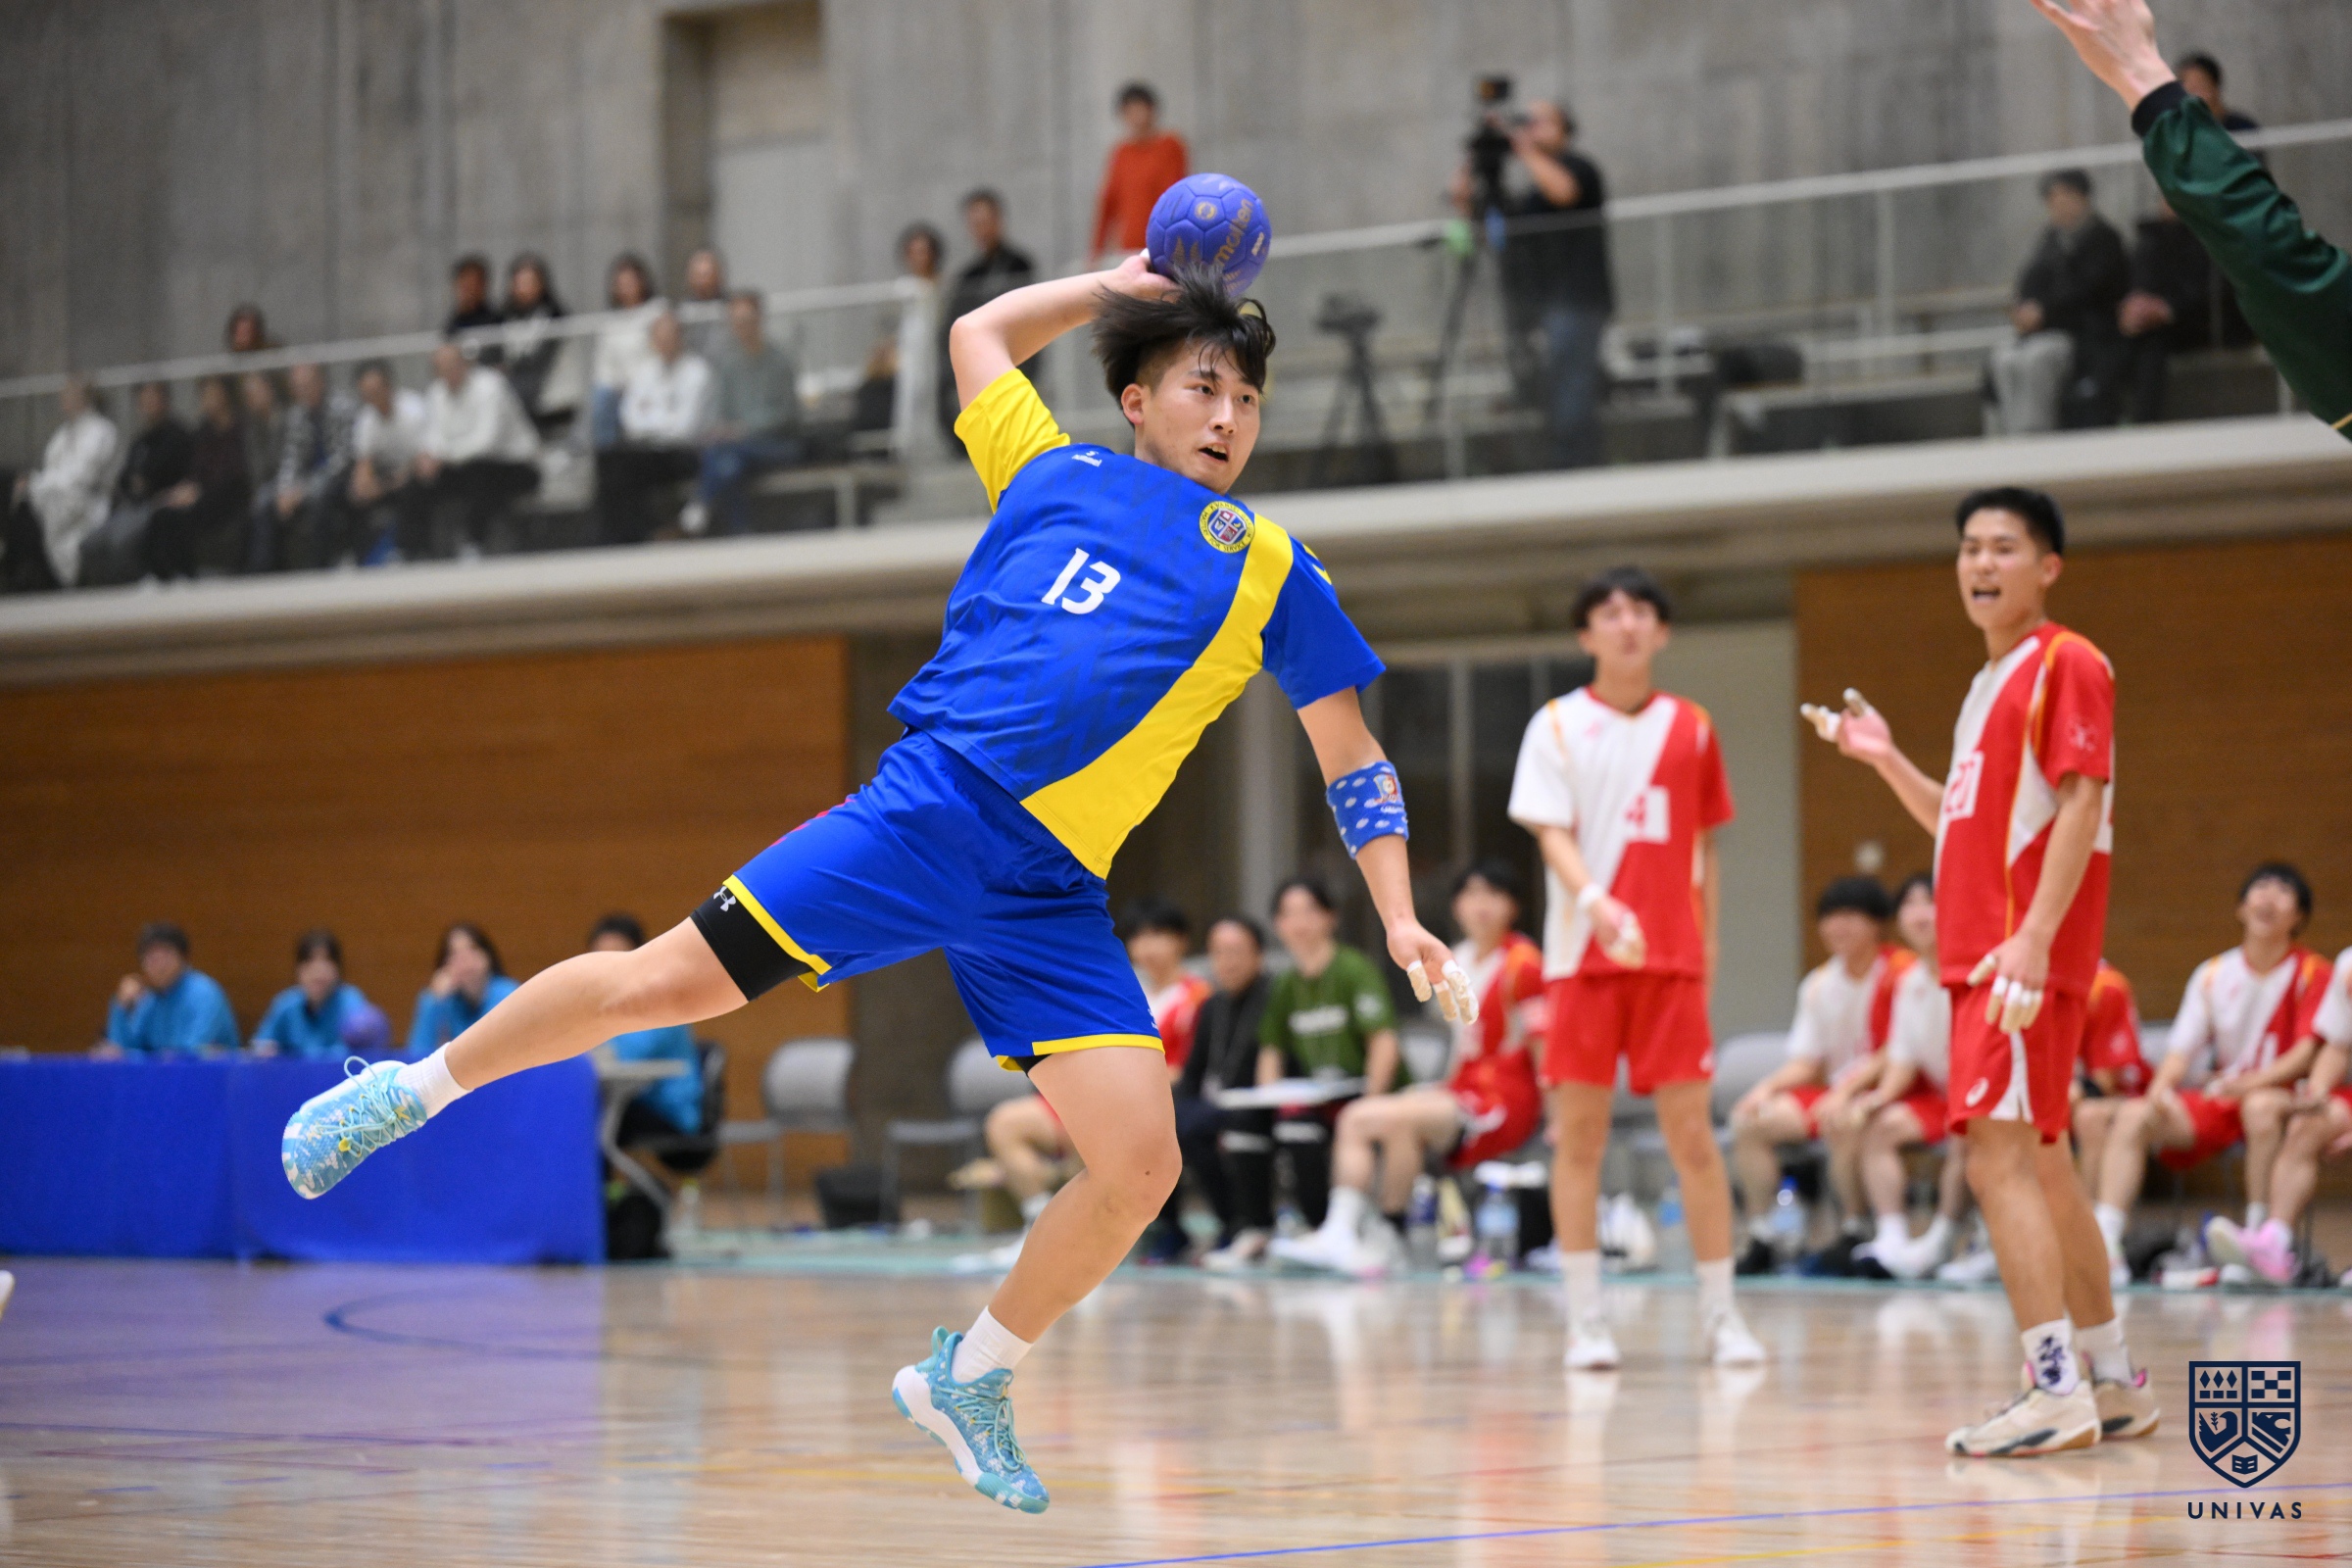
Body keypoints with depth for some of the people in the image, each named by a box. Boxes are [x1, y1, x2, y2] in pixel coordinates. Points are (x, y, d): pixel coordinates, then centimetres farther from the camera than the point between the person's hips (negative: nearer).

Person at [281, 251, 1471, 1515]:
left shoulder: (1270, 570, 12)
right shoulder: (1054, 473, 12)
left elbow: (1350, 755, 17)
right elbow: (978, 331, 30)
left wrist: (1398, 918, 8)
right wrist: (1119, 283, 28)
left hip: (1049, 898, 2)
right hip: (930, 808, -2)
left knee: (1140, 1163, -11)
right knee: (658, 984, -9)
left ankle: (967, 1378, 12)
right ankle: (412, 1089, 14)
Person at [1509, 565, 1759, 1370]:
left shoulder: (1691, 728, 9)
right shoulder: (1557, 725, 3)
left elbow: (1705, 850, 14)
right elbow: (1553, 834, -7)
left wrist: (1706, 952, 9)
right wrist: (1597, 903, -25)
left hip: (1672, 960, 1)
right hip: (1583, 956, -1)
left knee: (1692, 1133, -1)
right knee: (1579, 1135, 0)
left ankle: (1720, 1314, 6)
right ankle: (1585, 1319, 6)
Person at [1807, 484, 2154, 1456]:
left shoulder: (2066, 664, -8)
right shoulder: (1991, 682, 20)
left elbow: (2082, 805, -17)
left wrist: (2033, 938, -25)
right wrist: (1886, 761, 16)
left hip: (2027, 956, -10)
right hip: (1979, 955, 10)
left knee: (1999, 1155, -16)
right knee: (2040, 1163, 13)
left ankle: (2057, 1392, -19)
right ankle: (2113, 1384, 20)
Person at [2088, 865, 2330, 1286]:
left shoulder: (2311, 973, -1)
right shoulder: (2213, 974, 10)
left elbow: (2306, 1054, -11)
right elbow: (2182, 1048, 4)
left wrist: (2251, 1082, -26)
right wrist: (2160, 1088, -17)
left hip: (2280, 1097, -4)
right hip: (2215, 1099, 4)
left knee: (2261, 1106, -39)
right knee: (2133, 1115, -19)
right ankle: (2104, 1245, -31)